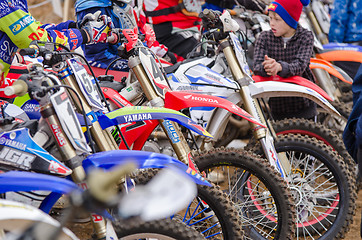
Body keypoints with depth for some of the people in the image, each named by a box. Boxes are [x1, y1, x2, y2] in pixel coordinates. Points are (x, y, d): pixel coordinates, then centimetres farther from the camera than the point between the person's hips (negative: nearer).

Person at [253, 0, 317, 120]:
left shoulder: (305, 37, -5)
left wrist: (280, 67, -43)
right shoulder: (265, 37, -1)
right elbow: (257, 66, -14)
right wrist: (266, 67, -40)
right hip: (277, 105, 1)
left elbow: (300, 65, -22)